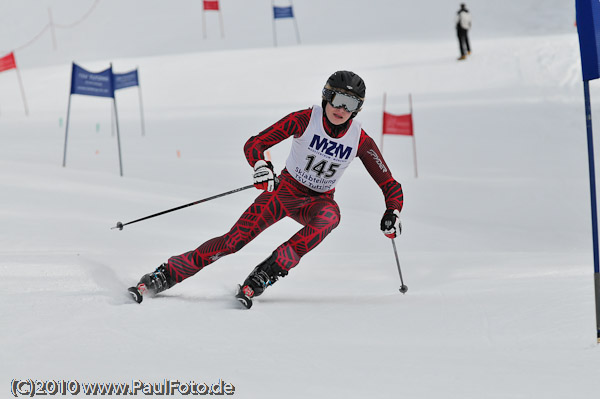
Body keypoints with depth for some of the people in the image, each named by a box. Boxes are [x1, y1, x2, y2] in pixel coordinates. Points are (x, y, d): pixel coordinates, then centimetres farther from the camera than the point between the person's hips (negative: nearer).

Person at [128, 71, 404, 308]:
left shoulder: (360, 141, -14)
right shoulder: (305, 120, -19)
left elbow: (389, 185, -7)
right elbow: (254, 144, -21)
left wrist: (392, 213, -25)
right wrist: (260, 166, -42)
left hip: (318, 201, 1)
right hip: (285, 190, -1)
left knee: (329, 216, -36)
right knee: (234, 239, -15)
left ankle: (265, 274, -34)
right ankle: (166, 274, -5)